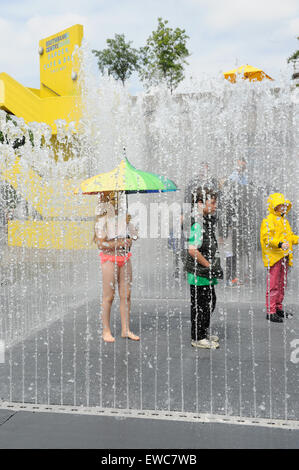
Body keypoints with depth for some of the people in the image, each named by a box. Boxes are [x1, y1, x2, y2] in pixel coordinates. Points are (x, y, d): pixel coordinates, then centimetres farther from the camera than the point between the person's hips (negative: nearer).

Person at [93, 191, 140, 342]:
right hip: (109, 258, -6)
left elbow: (134, 234, 13)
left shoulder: (123, 214, 9)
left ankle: (126, 330, 16)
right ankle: (106, 331, 11)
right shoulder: (102, 219, -9)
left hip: (124, 257, 6)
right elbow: (101, 244, -15)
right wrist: (121, 243, -14)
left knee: (126, 295, 7)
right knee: (109, 296, 0)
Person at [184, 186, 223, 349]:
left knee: (210, 302, 19)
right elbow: (192, 249, -28)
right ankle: (197, 338, 13)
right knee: (200, 305, 0)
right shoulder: (197, 223, -20)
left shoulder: (206, 220, 12)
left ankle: (203, 334, 33)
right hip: (200, 273, -10)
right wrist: (209, 266, -18)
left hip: (206, 273, 10)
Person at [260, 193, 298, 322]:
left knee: (282, 284, 14)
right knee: (273, 285, -8)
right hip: (274, 257, -9)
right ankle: (270, 311, -4)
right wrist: (280, 244, -32)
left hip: (284, 257, 9)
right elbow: (267, 238, -19)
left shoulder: (284, 221, 19)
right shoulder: (268, 220, -9)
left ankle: (278, 308, 25)